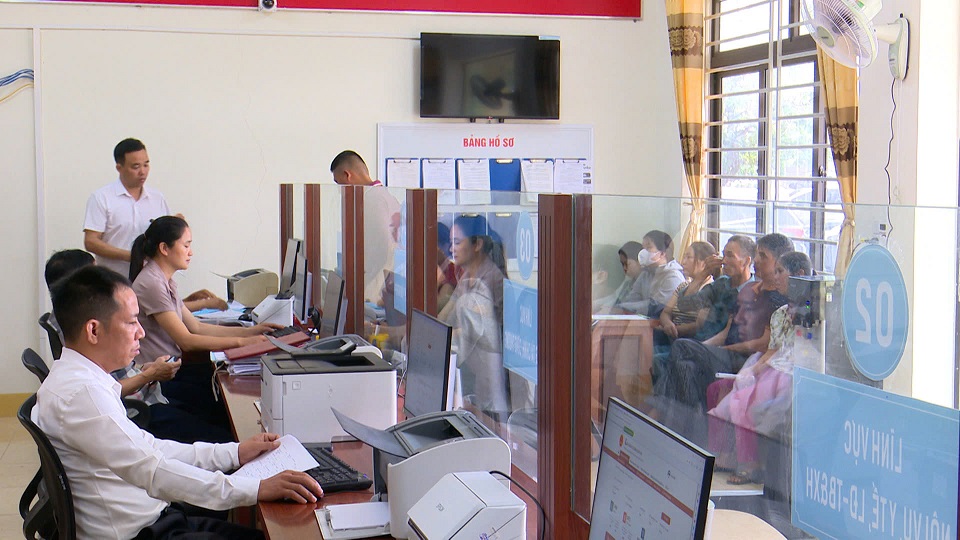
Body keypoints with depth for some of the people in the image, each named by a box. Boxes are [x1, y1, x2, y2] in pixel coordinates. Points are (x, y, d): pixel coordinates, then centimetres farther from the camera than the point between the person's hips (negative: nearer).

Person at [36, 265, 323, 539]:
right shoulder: (78, 392, -20)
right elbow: (152, 471, -27)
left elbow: (148, 447, 17)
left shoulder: (81, 380, 11)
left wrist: (235, 452, 12)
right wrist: (256, 489, -28)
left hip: (156, 516, 10)